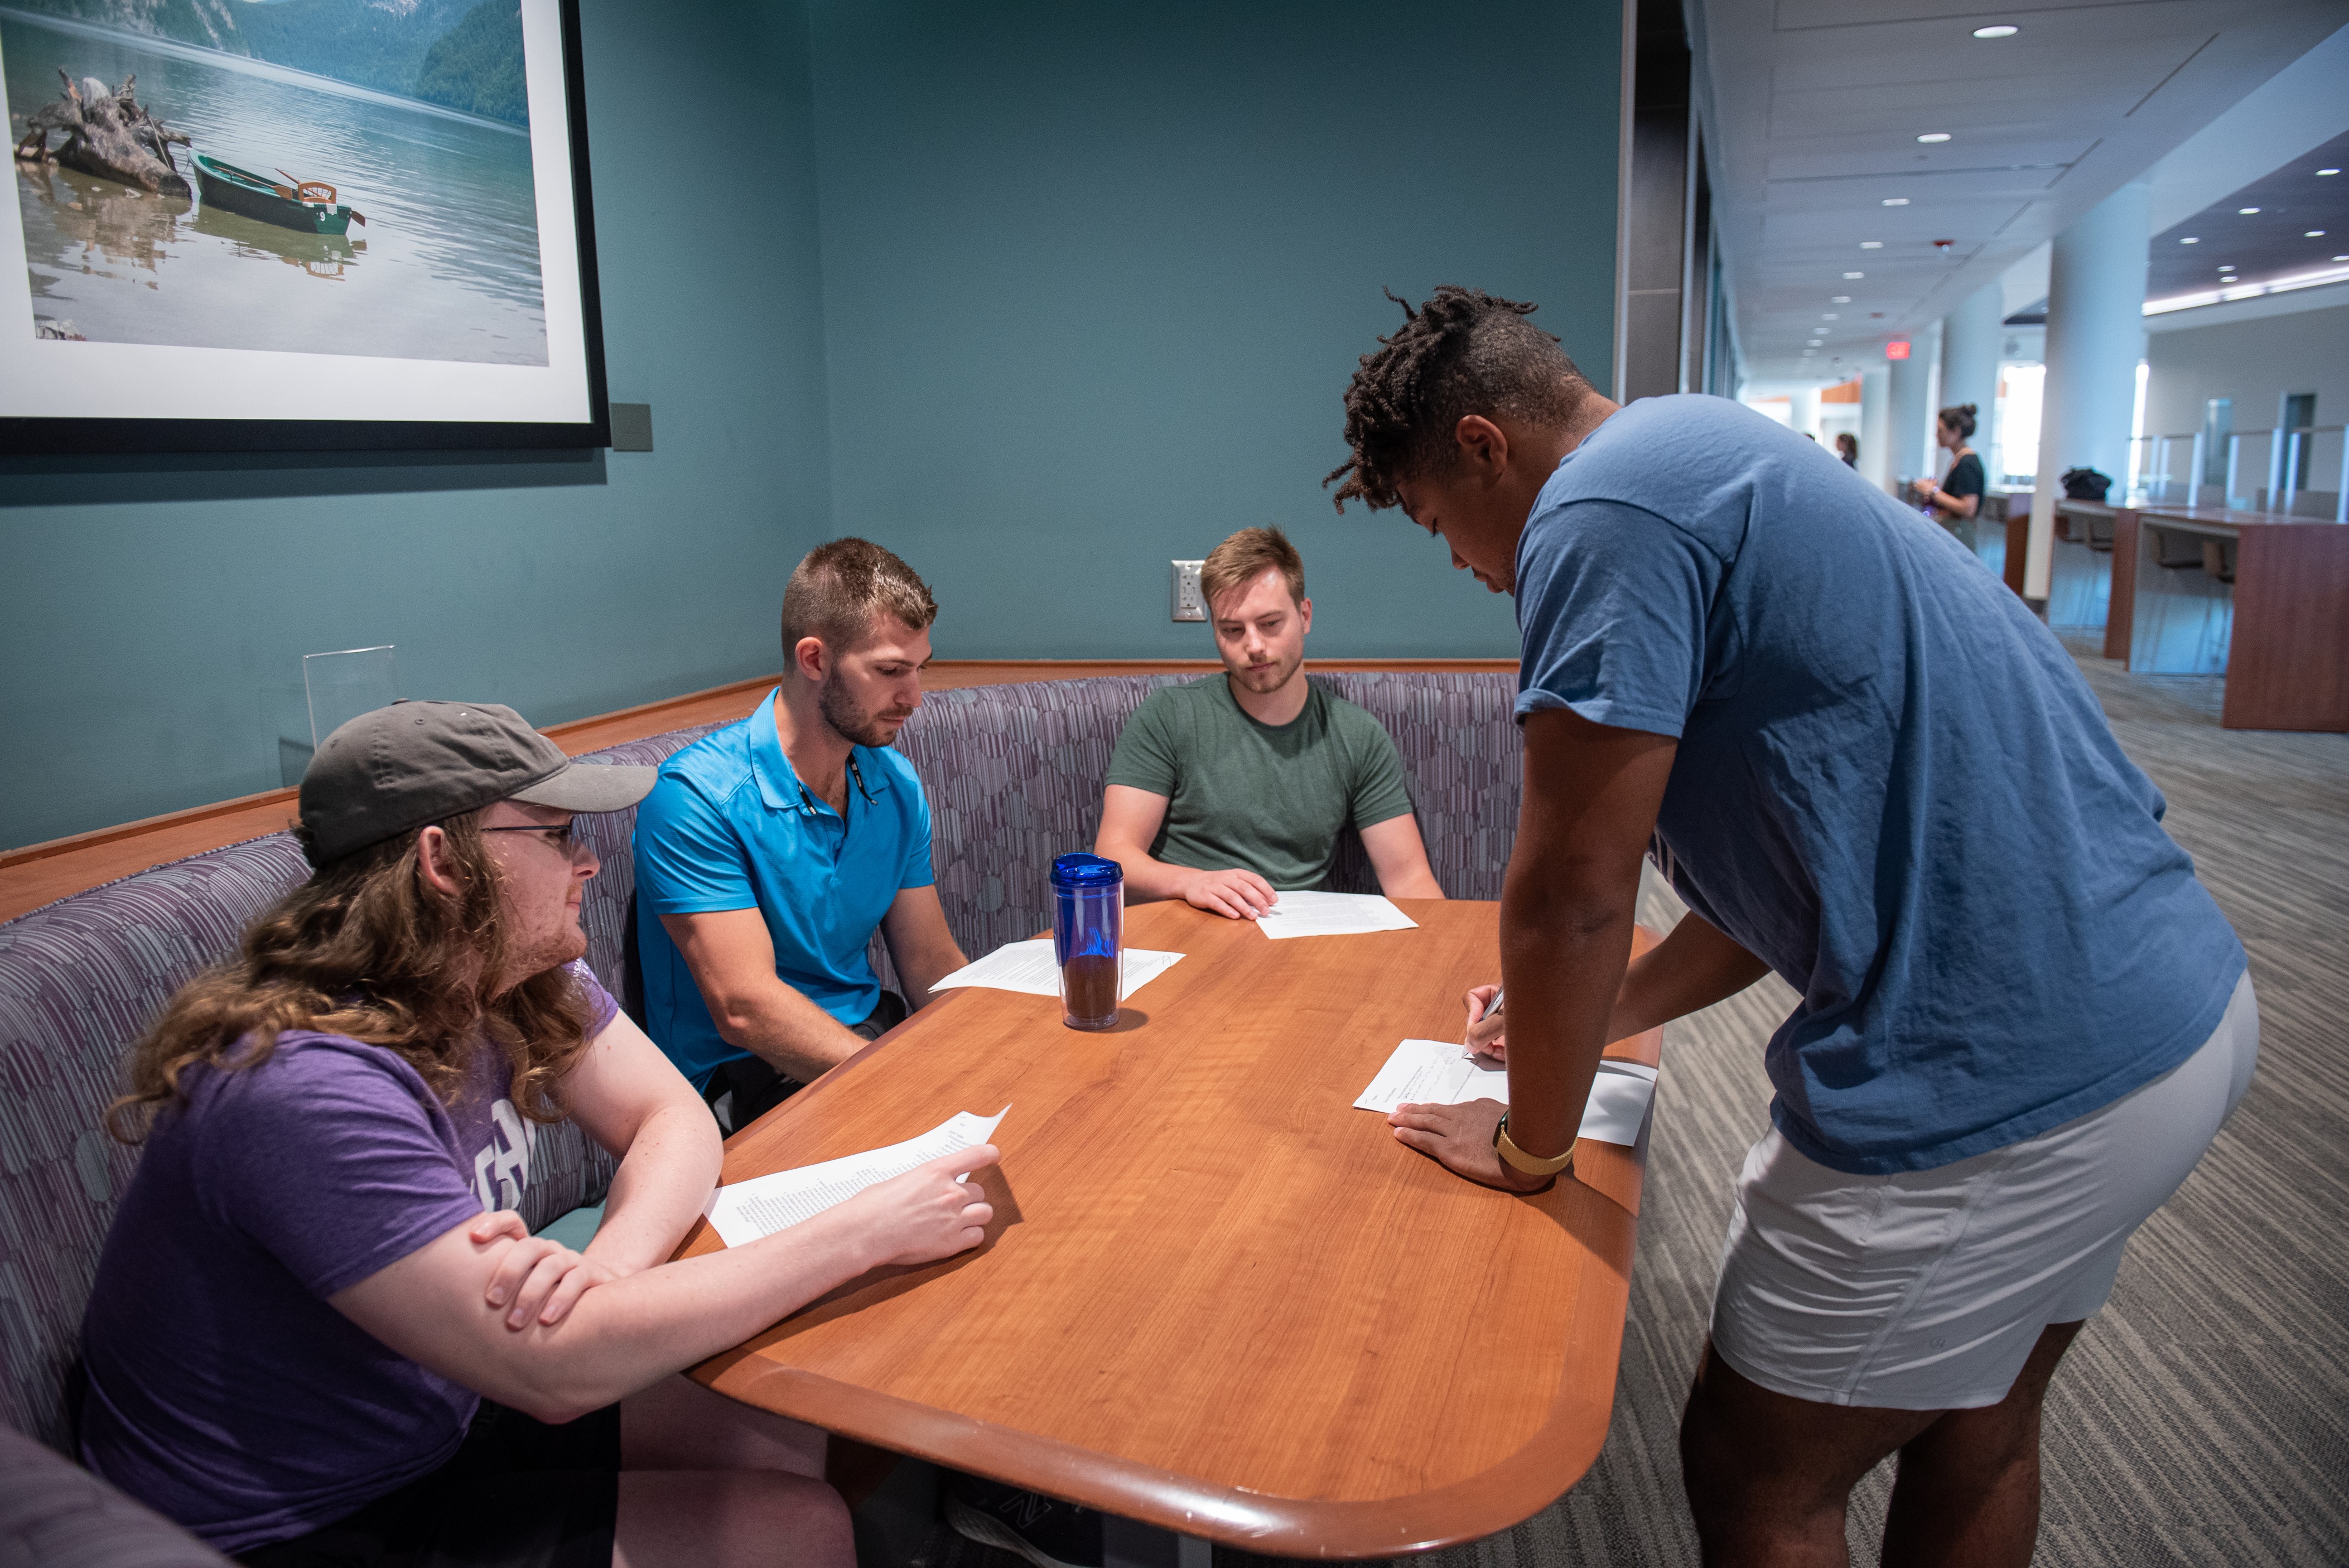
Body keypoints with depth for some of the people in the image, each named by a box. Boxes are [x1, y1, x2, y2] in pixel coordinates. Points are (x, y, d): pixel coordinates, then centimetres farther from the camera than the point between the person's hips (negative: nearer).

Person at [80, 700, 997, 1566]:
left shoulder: (524, 976, -6)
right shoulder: (312, 1091, -33)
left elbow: (674, 1120, -3)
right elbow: (553, 1371, -36)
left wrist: (609, 1265, -27)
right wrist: (865, 1232, -33)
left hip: (438, 1412, 8)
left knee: (790, 1444, 1)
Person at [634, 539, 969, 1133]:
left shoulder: (896, 785, 5)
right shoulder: (696, 798, -18)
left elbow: (933, 967, 6)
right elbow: (745, 1009, -24)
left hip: (871, 1032, 7)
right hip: (748, 1077, -7)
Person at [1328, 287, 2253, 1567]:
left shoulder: (1604, 506, -15)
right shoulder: (1723, 463, 17)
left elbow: (1569, 895, -16)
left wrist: (1532, 1140, 1)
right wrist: (1595, 1016, 25)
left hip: (1997, 1082, -10)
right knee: (1977, 1436, 26)